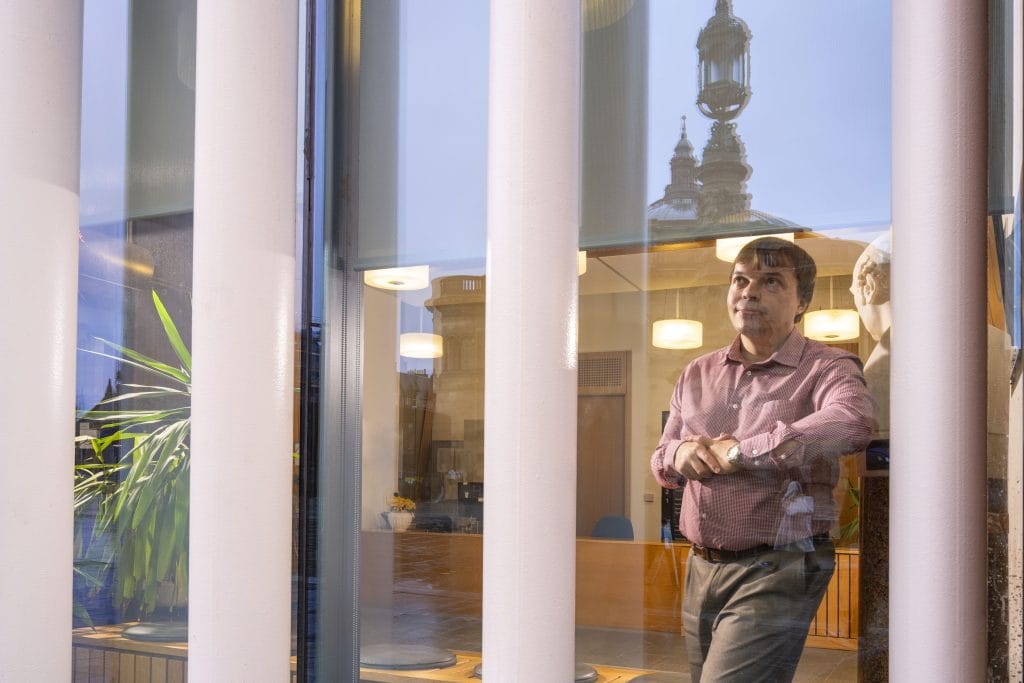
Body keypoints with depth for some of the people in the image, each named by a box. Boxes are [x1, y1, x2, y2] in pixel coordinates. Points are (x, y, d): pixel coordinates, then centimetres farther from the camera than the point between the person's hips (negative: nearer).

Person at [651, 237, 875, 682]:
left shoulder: (825, 369, -6)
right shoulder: (697, 375, 14)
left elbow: (852, 423, -30)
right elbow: (660, 463, 21)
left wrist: (739, 452, -23)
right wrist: (679, 454, -5)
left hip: (774, 575, -6)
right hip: (700, 570, 7)